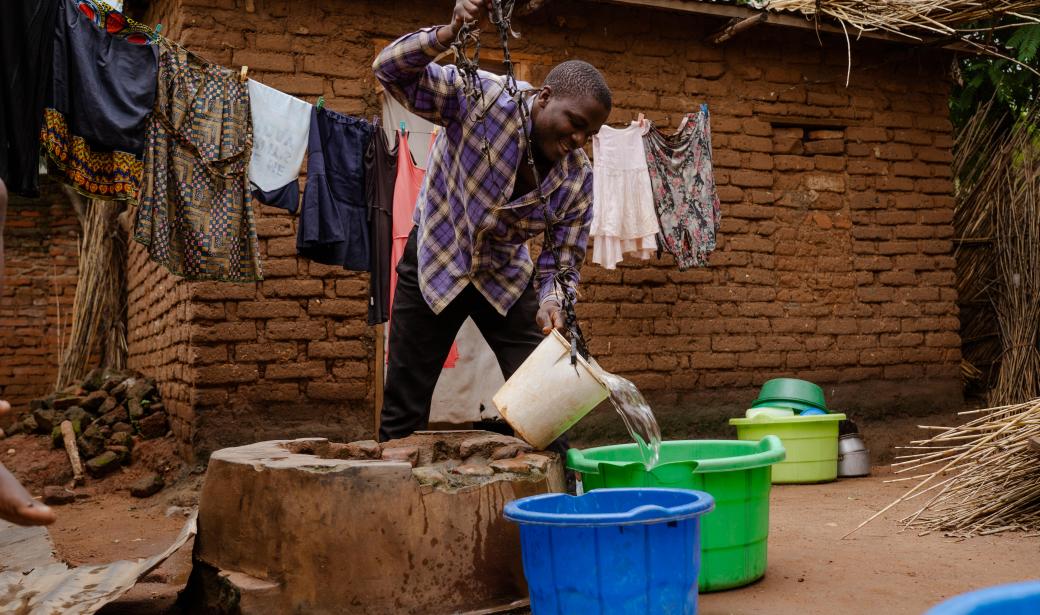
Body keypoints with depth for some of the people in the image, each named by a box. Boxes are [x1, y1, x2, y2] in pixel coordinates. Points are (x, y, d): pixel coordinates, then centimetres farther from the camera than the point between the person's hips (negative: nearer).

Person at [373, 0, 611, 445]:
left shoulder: (578, 179, -15)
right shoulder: (481, 96, -25)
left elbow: (563, 259, -9)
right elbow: (391, 71, -29)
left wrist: (550, 302, -32)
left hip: (506, 275, 3)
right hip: (434, 262, -3)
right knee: (404, 409, 2)